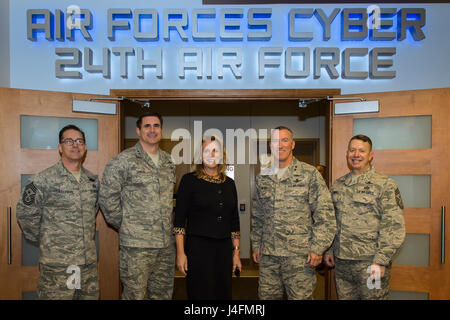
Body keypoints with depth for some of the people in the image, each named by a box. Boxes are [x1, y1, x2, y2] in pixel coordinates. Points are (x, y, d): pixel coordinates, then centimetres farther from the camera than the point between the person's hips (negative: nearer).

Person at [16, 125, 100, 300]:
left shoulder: (93, 180, 8)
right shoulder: (43, 180, -8)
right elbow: (25, 214, -5)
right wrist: (43, 239, 2)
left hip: (89, 261, 5)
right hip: (56, 264, -5)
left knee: (90, 296, 14)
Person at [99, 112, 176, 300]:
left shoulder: (168, 162, 12)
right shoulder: (123, 161, -7)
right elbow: (107, 198, -7)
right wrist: (124, 226, -3)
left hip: (166, 244, 6)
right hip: (136, 244, -5)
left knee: (163, 294, 16)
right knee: (134, 295, 4)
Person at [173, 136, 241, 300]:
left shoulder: (229, 183, 9)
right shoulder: (189, 180, -4)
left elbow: (234, 221, 12)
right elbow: (179, 220, -5)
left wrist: (236, 252, 10)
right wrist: (180, 252, -10)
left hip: (224, 249, 4)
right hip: (198, 248, -4)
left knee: (223, 293, 11)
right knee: (201, 294, 3)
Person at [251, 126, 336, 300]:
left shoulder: (310, 174, -2)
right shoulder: (262, 178, 11)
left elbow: (325, 215, -5)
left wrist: (317, 248, -9)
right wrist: (256, 245, 15)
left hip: (299, 255, -4)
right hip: (268, 255, 4)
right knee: (266, 296, 12)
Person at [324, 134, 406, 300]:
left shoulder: (385, 185, -5)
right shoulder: (337, 185, 11)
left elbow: (394, 227, -10)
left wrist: (381, 261, -15)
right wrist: (329, 250, 12)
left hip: (370, 263, -4)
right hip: (341, 262, 5)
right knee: (344, 297, 13)